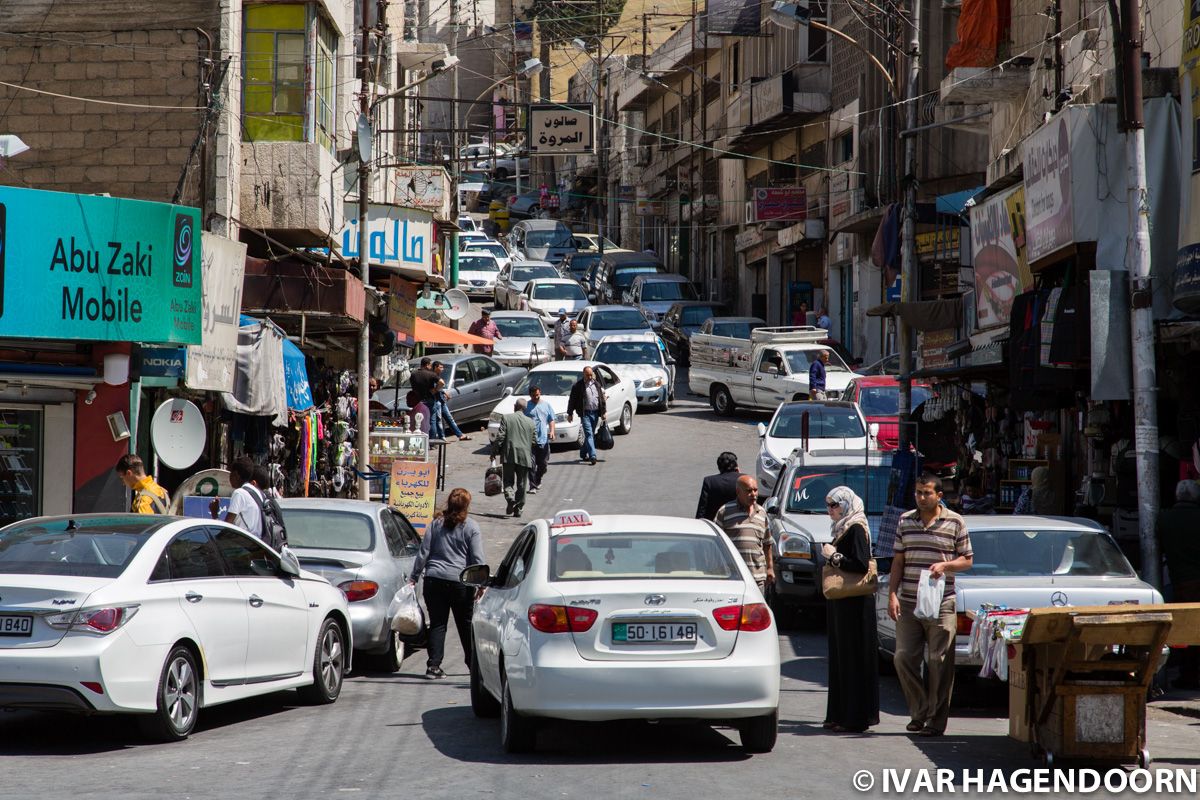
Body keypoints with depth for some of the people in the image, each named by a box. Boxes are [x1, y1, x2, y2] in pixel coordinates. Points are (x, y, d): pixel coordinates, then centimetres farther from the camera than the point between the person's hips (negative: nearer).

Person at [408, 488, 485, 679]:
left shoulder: (436, 524, 5)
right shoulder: (471, 527, -2)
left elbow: (423, 553, 4)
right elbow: (477, 558, -5)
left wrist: (414, 577, 9)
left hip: (434, 580, 2)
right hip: (461, 582, -2)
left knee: (437, 624, 4)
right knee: (466, 625, 10)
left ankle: (433, 665, -4)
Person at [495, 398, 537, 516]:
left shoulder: (506, 418, -2)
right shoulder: (530, 422, 4)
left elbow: (500, 436, -6)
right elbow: (534, 441, 7)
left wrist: (496, 451, 2)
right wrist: (532, 459, 19)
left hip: (509, 456, -1)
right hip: (525, 457, 2)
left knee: (508, 480, 8)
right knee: (521, 484, 10)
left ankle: (510, 498, -18)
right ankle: (519, 509, 11)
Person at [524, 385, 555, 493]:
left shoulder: (546, 405, 13)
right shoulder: (526, 406, 3)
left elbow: (551, 420, 15)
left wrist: (552, 431, -1)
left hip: (543, 440, 4)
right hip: (530, 440, -4)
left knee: (543, 464, 10)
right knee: (531, 464, -9)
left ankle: (537, 481, 32)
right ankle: (532, 486, -7)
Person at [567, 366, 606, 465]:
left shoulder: (596, 384, 11)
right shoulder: (578, 385, -4)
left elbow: (602, 398, 17)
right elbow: (572, 400, -1)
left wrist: (604, 411, 12)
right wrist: (570, 414, -1)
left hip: (595, 413, 5)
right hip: (585, 413, -5)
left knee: (590, 435, 12)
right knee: (589, 434, -14)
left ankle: (583, 454, 26)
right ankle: (592, 456, -21)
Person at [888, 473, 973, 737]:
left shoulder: (955, 523, 1)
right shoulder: (905, 521, 11)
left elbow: (967, 560, 6)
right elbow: (898, 561, 13)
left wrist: (945, 565, -14)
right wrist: (892, 595, 3)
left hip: (941, 606, -3)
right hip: (908, 604, 3)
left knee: (939, 663, -3)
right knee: (903, 658, -1)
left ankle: (936, 719, 4)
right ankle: (919, 712, 14)